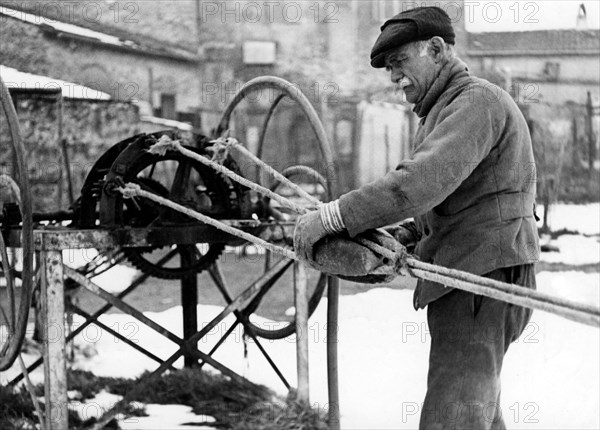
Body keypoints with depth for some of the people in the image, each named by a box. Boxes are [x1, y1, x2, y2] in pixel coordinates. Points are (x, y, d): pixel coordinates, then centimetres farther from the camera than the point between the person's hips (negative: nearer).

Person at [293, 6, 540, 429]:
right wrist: (402, 235, 9)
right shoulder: (453, 107, 23)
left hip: (480, 282, -11)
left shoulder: (477, 100, -12)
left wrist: (333, 216, -28)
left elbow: (422, 182, -27)